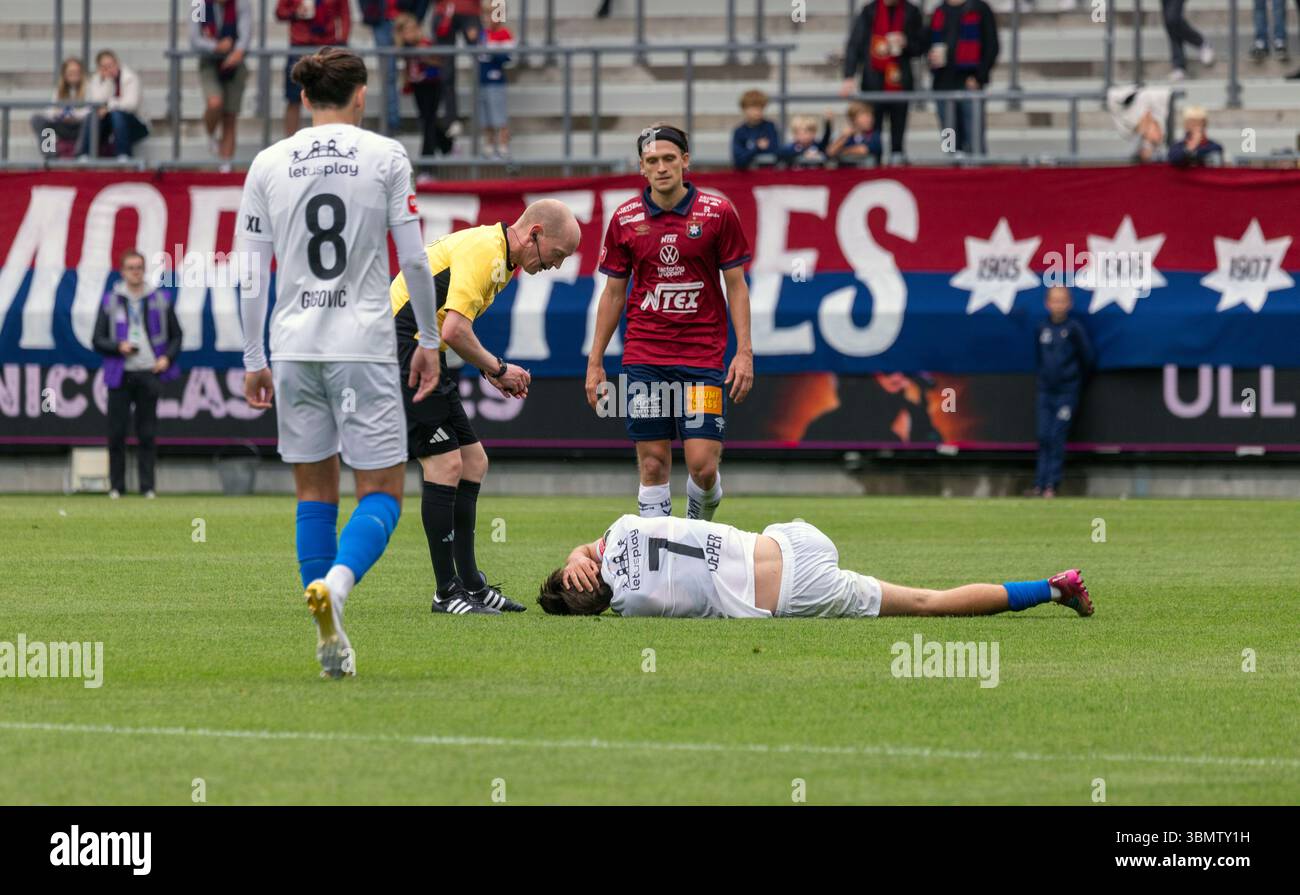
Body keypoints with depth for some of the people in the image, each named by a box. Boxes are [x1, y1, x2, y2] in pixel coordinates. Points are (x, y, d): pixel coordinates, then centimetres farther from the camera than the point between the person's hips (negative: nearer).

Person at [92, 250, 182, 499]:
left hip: (150, 373, 0)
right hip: (120, 375, 0)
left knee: (147, 433, -1)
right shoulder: (110, 301, 8)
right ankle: (116, 486, 5)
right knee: (117, 432, -3)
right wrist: (118, 347, -12)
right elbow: (97, 340, 7)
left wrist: (167, 358, -3)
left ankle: (147, 486, 2)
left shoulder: (161, 300, 10)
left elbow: (176, 336, 15)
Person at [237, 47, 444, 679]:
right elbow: (414, 259, -1)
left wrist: (254, 361, 12)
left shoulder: (268, 164, 7)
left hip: (294, 345, 3)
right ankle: (336, 583, -28)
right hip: (364, 344, -3)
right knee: (382, 491, 1)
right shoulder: (385, 157, 0)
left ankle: (332, 644, 6)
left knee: (315, 494, 11)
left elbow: (250, 274, 6)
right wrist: (429, 340, 10)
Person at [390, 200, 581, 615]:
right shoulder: (483, 251, -18)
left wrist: (492, 372, 10)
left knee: (473, 461, 11)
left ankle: (470, 583, 16)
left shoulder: (499, 258, 15)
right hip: (402, 351, -11)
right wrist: (498, 368, -12)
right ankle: (447, 591, -7)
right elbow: (454, 332, -26)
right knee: (446, 463, -11)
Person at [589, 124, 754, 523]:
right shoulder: (625, 219, 4)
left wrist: (744, 352, -6)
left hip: (702, 356, -2)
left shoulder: (717, 212, -2)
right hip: (643, 359, 2)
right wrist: (595, 361, 9)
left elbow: (736, 285, 2)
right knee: (653, 464, 0)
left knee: (703, 465, -8)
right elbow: (613, 292, 11)